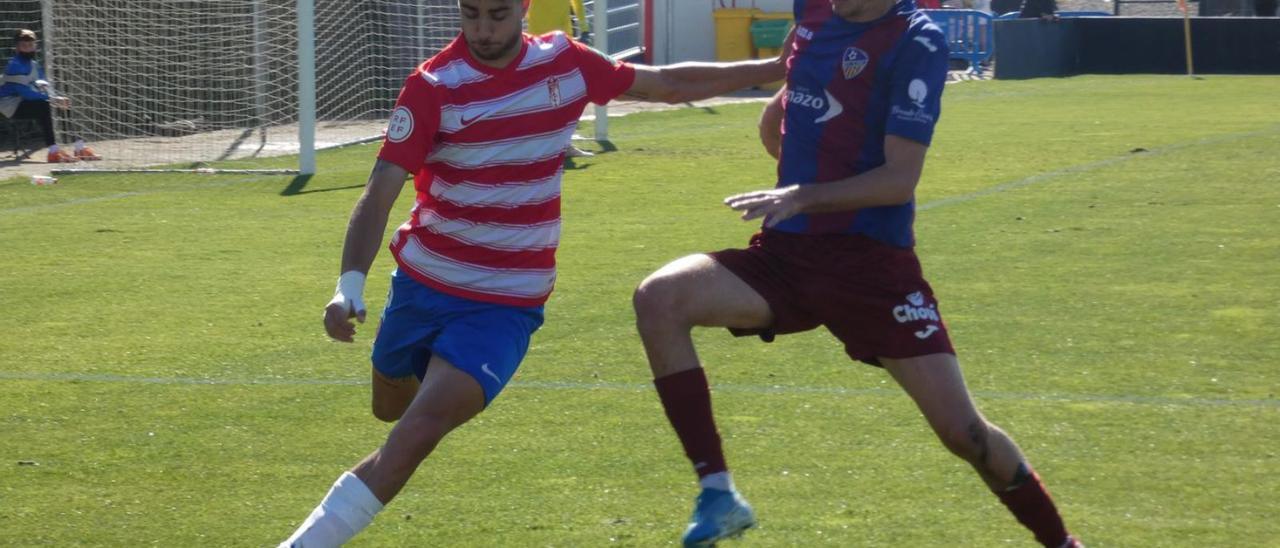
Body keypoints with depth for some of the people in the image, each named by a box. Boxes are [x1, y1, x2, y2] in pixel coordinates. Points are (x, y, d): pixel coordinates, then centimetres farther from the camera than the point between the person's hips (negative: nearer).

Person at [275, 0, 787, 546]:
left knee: (414, 437, -19)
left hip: (507, 303, -1)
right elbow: (379, 195, -19)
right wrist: (350, 285, -34)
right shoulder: (432, 87, -14)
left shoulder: (564, 63, -5)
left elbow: (668, 84, 10)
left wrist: (775, 68, 12)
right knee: (391, 409, 22)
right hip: (422, 282, 1)